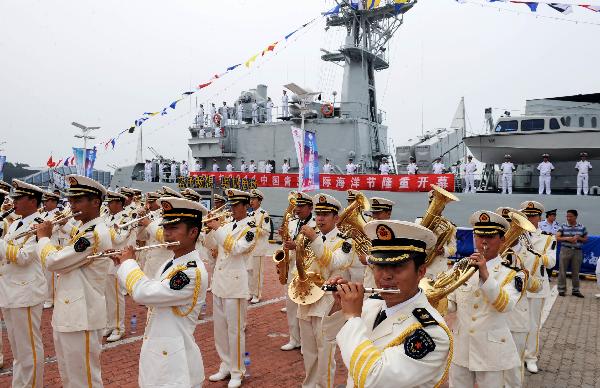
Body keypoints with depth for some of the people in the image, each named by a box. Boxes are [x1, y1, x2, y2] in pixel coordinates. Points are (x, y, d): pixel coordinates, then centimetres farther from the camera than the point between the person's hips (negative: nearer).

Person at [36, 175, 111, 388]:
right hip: (69, 313, 10)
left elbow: (53, 261, -22)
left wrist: (43, 237, -5)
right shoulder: (84, 230, 12)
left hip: (81, 316, -10)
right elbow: (64, 260, 17)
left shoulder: (95, 234, -21)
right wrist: (47, 237, 4)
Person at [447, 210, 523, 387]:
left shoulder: (511, 272, -7)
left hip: (491, 351, -3)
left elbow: (505, 305, -24)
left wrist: (485, 275, -34)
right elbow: (452, 305, 4)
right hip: (460, 349, 3)